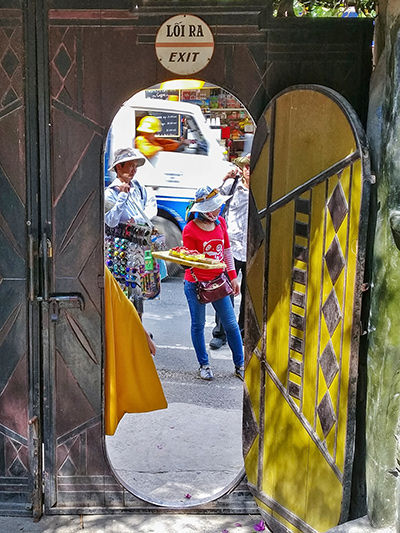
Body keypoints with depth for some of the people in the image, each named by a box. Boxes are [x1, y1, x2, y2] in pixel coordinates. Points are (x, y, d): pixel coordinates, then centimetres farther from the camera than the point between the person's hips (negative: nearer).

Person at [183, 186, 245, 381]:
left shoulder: (220, 222, 3)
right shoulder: (190, 230, -12)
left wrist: (233, 277, 13)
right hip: (196, 283, -4)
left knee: (231, 324, 3)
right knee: (198, 325, 9)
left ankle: (240, 365, 16)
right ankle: (204, 364, 26)